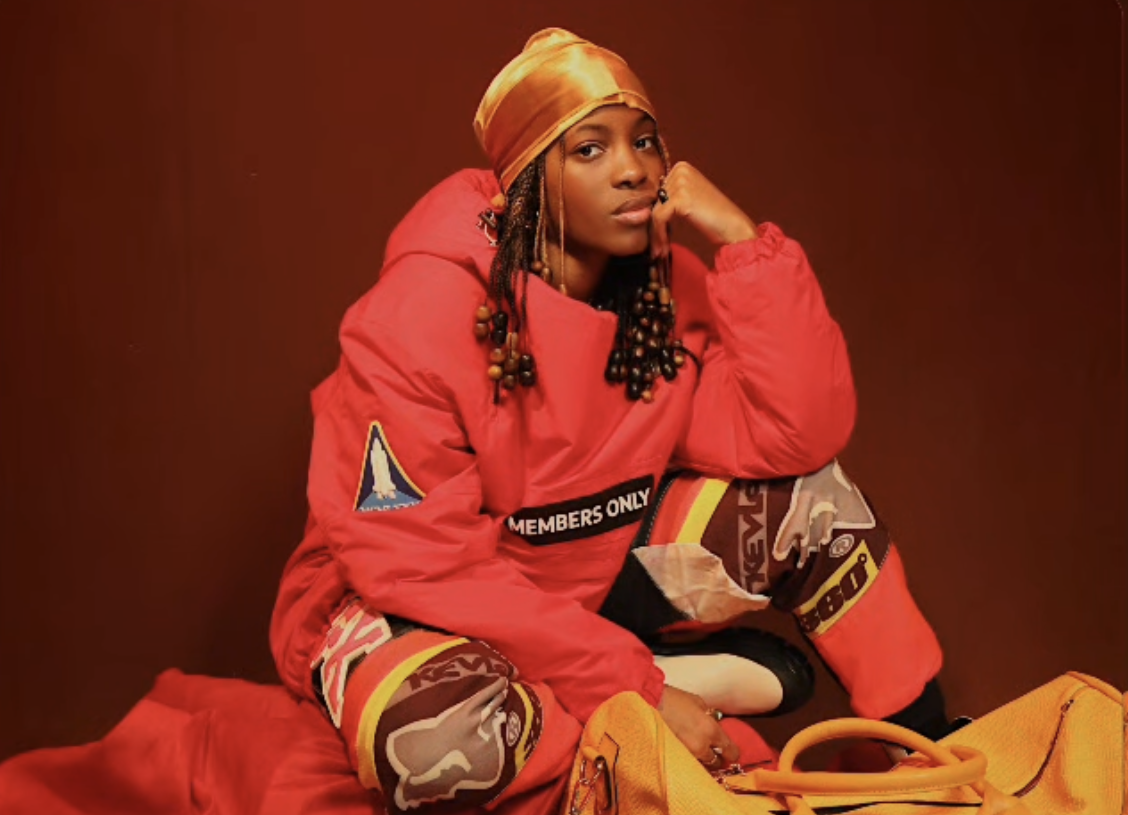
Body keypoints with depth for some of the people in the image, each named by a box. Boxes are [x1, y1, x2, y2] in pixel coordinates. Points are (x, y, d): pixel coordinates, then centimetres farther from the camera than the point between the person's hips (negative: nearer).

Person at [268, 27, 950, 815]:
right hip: (421, 609, -5)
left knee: (806, 495, -12)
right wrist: (636, 689, -29)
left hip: (591, 583, 5)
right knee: (437, 736, -39)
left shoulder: (666, 285, -8)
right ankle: (693, 679, -16)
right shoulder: (424, 311, -24)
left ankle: (925, 741, -1)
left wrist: (745, 243, -25)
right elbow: (420, 564, -27)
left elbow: (796, 436, -17)